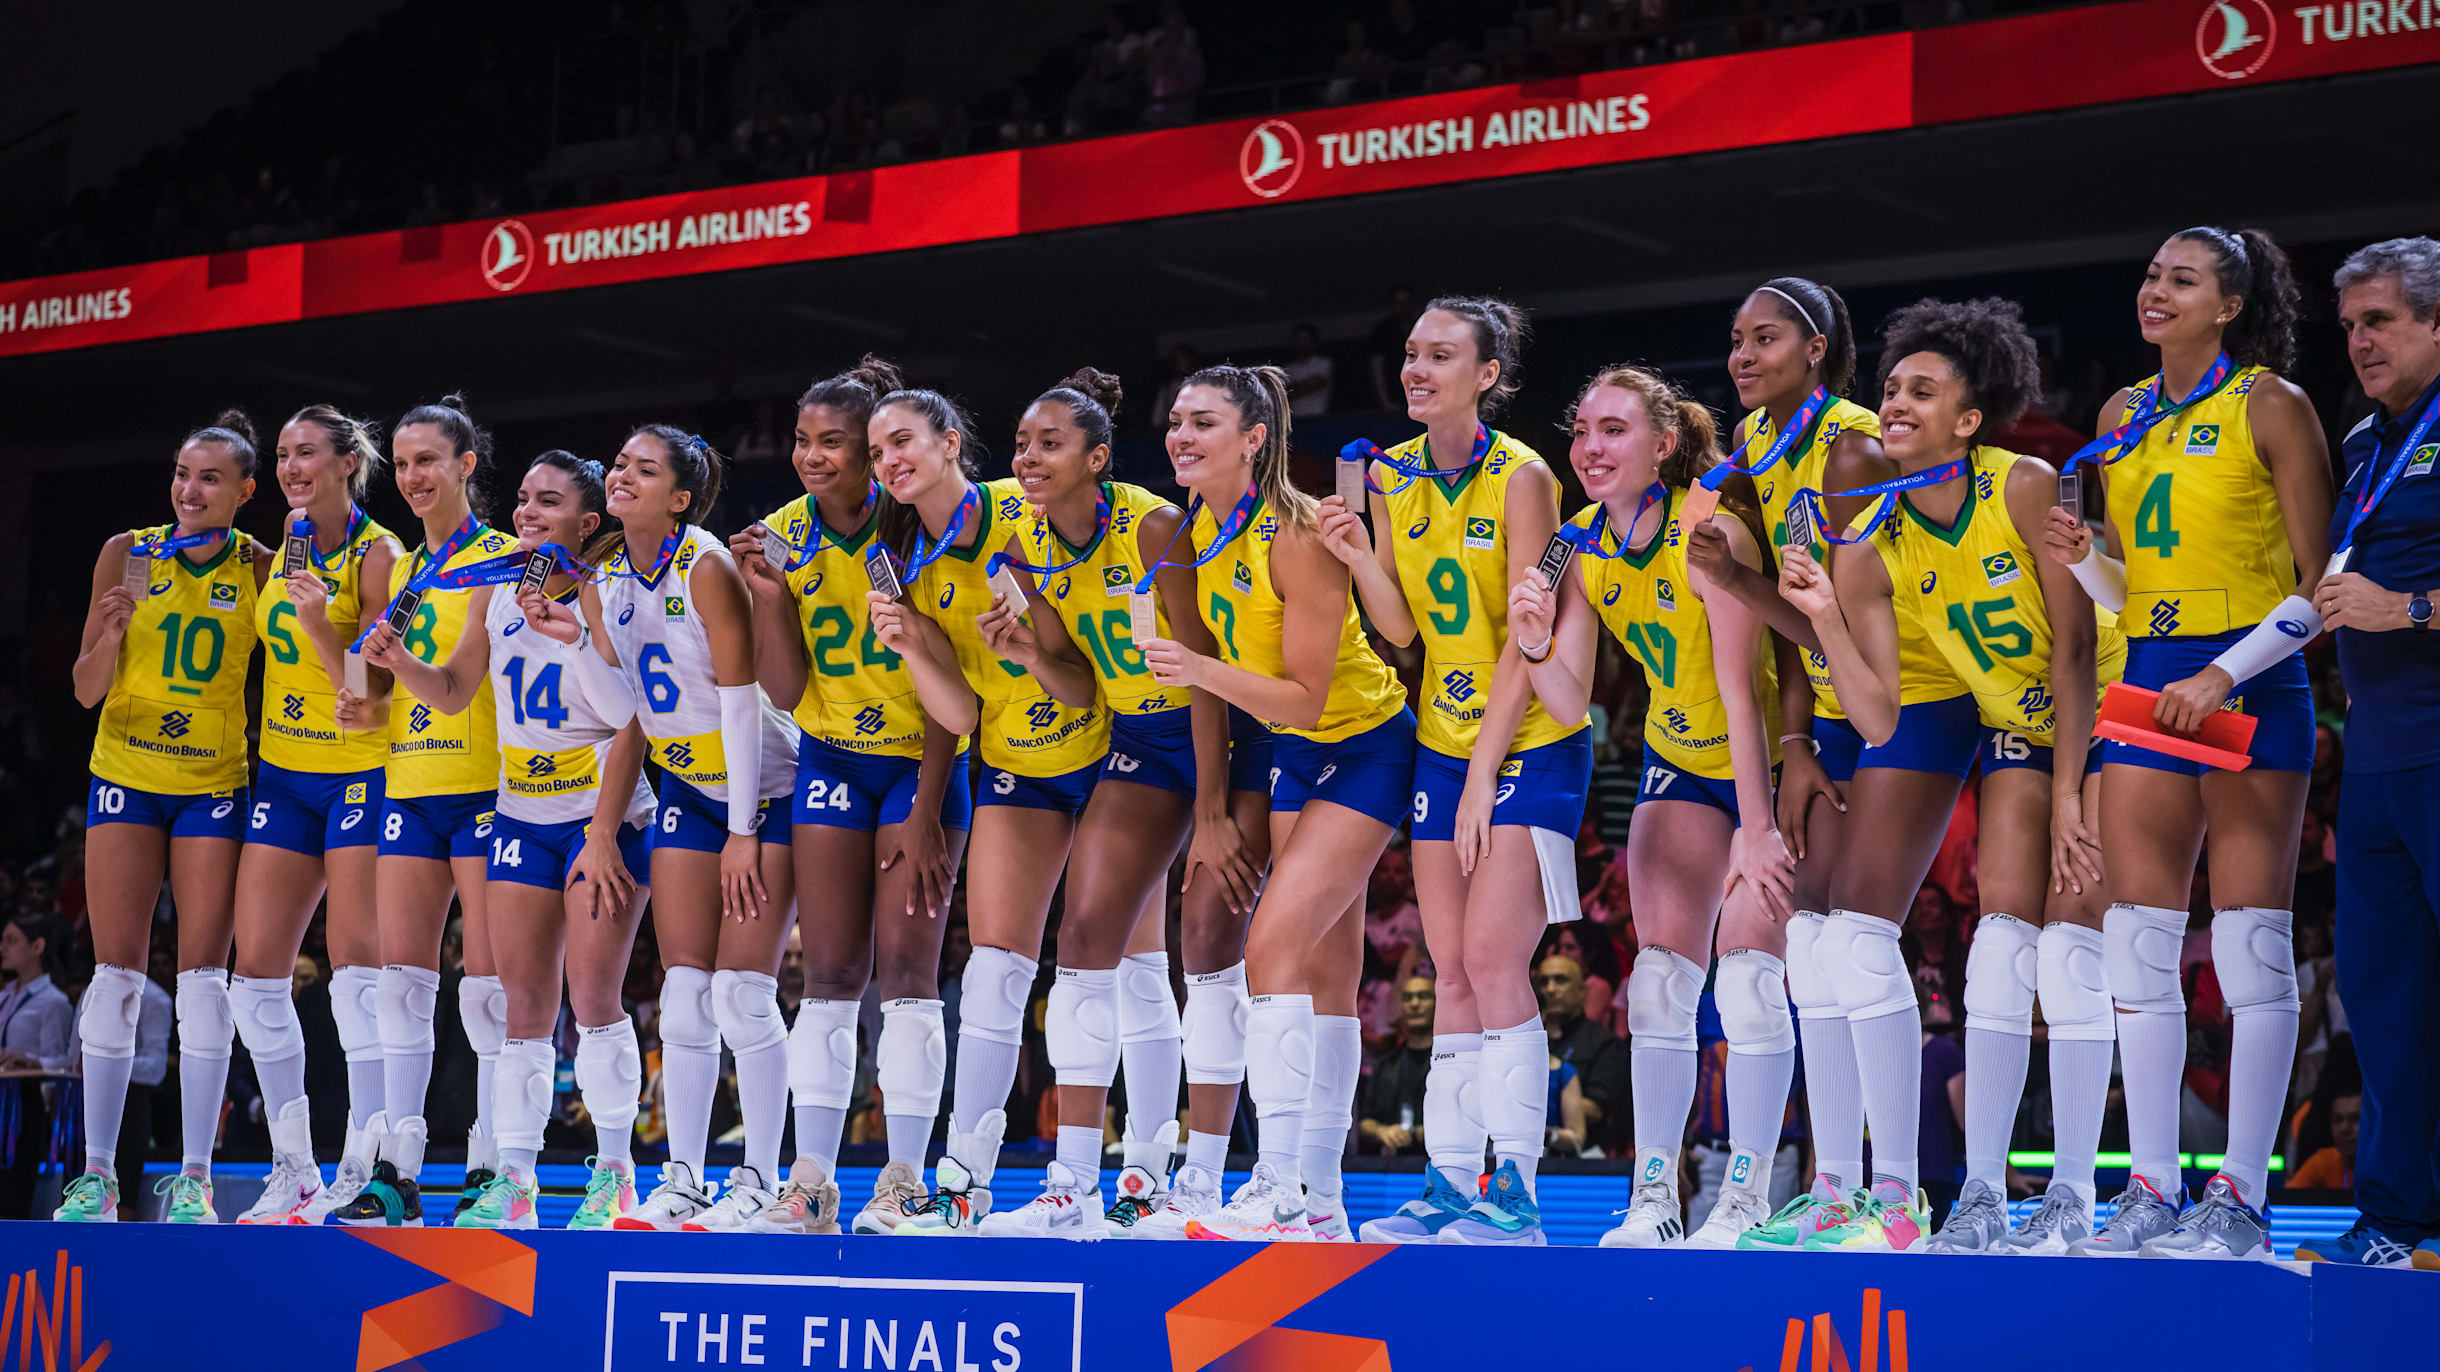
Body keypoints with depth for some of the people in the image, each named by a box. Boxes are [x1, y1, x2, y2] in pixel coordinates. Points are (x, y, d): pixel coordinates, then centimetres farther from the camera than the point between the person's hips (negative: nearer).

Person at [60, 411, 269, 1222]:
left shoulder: (261, 570, -1)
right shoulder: (128, 555, -1)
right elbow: (87, 690, -1)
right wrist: (111, 632, -20)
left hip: (215, 783, 0)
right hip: (126, 775, 0)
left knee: (204, 972, -4)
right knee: (116, 970, -2)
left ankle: (195, 1177, -1)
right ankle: (97, 1172, 3)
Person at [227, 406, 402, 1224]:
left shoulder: (377, 555, -10)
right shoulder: (288, 544, 10)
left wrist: (320, 623, -29)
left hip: (361, 770, -7)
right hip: (285, 770, 7)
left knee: (358, 967, -11)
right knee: (257, 968, 2)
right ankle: (294, 1169, 10)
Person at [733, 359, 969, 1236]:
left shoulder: (916, 529, -13)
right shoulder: (784, 537, -4)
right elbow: (784, 691, -4)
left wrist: (925, 812, -15)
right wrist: (771, 596, -19)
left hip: (922, 759, -3)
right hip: (832, 760, 3)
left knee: (905, 962, -11)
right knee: (830, 973, -3)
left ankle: (905, 1182, -7)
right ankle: (811, 1183, -1)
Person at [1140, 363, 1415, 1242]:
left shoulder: (1297, 536, -25)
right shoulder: (1197, 529, -1)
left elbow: (1304, 696, -25)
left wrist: (1203, 670, -35)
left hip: (1365, 750, -8)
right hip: (1293, 751, 8)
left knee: (1274, 947, -19)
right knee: (1322, 975, 8)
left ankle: (1280, 1194, -20)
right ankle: (1318, 1199, 11)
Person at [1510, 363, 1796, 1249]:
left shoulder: (1709, 532, -25)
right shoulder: (1583, 546, -6)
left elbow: (1743, 694, -27)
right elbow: (1570, 704, -7)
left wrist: (1756, 828, -30)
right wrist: (1537, 642, -28)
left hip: (1768, 763, -5)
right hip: (1679, 764, 6)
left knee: (1748, 973, -13)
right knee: (1661, 973, -4)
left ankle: (1747, 1198, -6)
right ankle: (1653, 1198, -1)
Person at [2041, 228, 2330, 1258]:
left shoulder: (2270, 407, -3)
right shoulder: (2122, 419, 14)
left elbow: (2319, 587, -6)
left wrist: (2224, 675, -17)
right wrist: (2082, 558, -2)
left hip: (2251, 684, -6)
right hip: (2150, 681, 6)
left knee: (2251, 946, -5)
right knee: (2137, 941, 2)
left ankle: (2241, 1198, -1)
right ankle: (2152, 1191, 7)